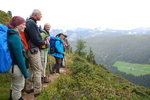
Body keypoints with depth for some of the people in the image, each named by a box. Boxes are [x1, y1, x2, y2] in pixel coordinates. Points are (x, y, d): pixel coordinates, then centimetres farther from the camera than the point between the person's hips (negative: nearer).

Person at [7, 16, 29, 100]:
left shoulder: (12, 34, 7)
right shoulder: (15, 37, -22)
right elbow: (19, 57, -23)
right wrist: (25, 72, -17)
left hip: (15, 65, 9)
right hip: (17, 67, -9)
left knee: (15, 86, 27)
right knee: (18, 88, 10)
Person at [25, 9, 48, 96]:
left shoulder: (31, 22, 13)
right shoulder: (31, 23, -17)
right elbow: (36, 40, -21)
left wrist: (42, 41, 4)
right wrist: (44, 42, -5)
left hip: (32, 49, 10)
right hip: (34, 50, -10)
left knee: (32, 69, 17)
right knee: (38, 70, -1)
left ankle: (29, 88, 28)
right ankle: (37, 90, 9)